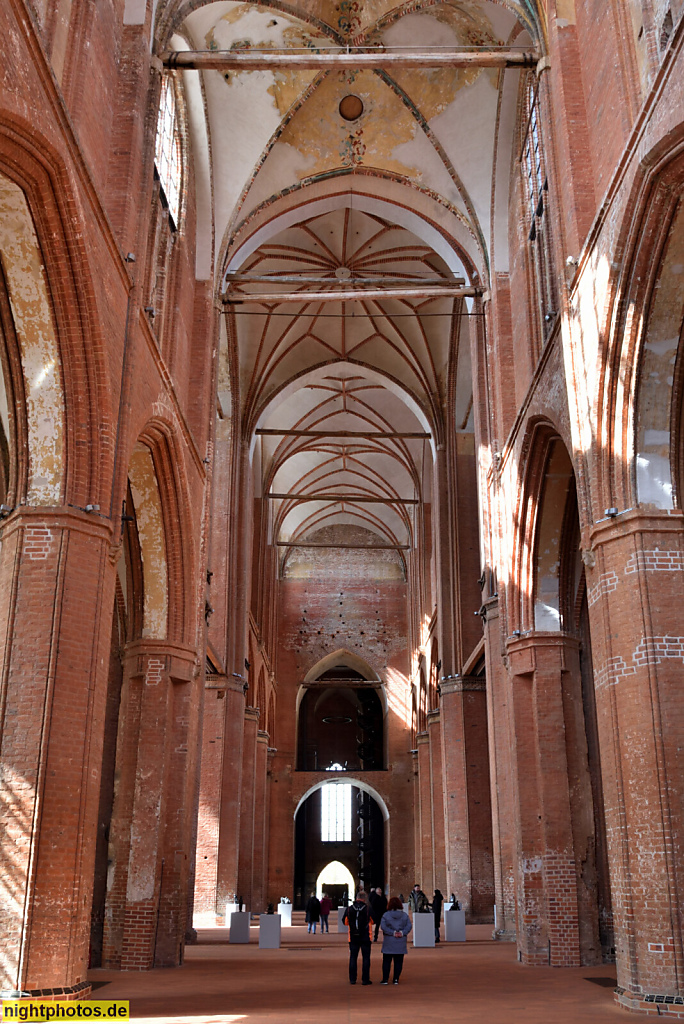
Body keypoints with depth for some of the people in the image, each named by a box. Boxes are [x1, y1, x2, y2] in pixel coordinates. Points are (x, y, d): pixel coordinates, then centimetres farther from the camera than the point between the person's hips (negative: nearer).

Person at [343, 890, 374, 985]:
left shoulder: (349, 909, -4)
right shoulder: (368, 909, -9)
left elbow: (345, 921, 6)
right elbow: (373, 920, 1)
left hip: (353, 937, 2)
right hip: (366, 937, -2)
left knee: (353, 957, 9)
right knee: (366, 958, 5)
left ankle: (352, 979, 10)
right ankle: (365, 979, 5)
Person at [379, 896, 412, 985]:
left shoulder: (386, 915, -4)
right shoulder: (405, 915, 4)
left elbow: (383, 926, -13)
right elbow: (409, 926, -3)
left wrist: (393, 933, -12)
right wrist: (402, 933, -10)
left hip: (389, 942, -2)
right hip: (401, 942, 2)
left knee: (386, 961, 6)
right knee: (398, 961, 8)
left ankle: (385, 979, 6)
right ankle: (396, 979, 7)